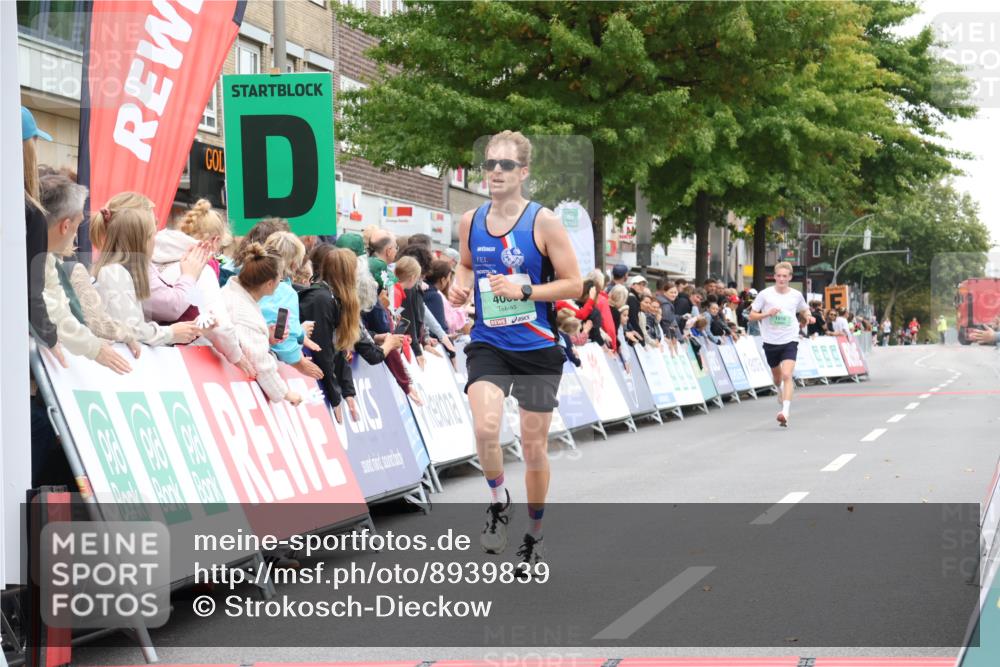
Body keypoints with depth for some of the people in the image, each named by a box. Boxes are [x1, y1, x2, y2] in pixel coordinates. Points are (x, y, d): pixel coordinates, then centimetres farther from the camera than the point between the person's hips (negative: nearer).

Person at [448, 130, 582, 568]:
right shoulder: (470, 221, 3)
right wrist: (460, 285, 1)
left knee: (534, 447, 7)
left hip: (537, 348, -2)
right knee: (485, 427, -23)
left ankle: (534, 535, 27)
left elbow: (574, 284, -7)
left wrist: (523, 291, -19)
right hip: (488, 344, 2)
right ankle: (498, 501, 6)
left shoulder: (543, 222, -9)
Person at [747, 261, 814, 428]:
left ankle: (785, 413, -25)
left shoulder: (796, 295, 1)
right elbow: (752, 315, -1)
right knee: (777, 377, 19)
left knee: (786, 375, -20)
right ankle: (783, 391, 54)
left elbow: (804, 309, 21)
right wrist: (768, 313, -18)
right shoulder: (765, 294, -4)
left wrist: (808, 316, -2)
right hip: (770, 341, 1)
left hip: (790, 341, -1)